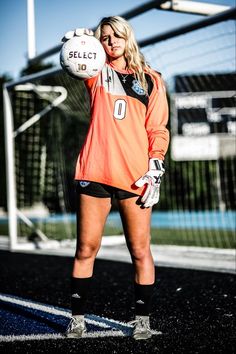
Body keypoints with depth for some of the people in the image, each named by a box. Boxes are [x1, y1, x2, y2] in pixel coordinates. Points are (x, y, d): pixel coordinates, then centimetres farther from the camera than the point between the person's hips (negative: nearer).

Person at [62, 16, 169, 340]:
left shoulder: (151, 80, 11)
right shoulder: (98, 73, 11)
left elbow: (158, 128, 8)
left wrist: (155, 166, -4)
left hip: (135, 177, 0)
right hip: (95, 172, 0)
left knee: (140, 251, 3)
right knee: (86, 249, 4)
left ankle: (142, 318, 15)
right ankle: (78, 317, 15)